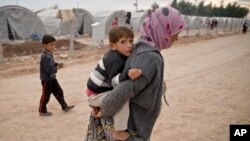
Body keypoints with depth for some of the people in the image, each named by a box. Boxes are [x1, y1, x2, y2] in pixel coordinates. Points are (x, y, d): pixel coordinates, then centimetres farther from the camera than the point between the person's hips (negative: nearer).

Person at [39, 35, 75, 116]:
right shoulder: (45, 56, -25)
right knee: (46, 95, 5)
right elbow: (48, 69, -29)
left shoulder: (49, 54, 5)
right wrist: (57, 68, -16)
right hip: (46, 79, -9)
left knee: (59, 92, 14)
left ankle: (64, 107, 25)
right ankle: (42, 111, 22)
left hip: (52, 78, 9)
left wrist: (57, 65, -2)